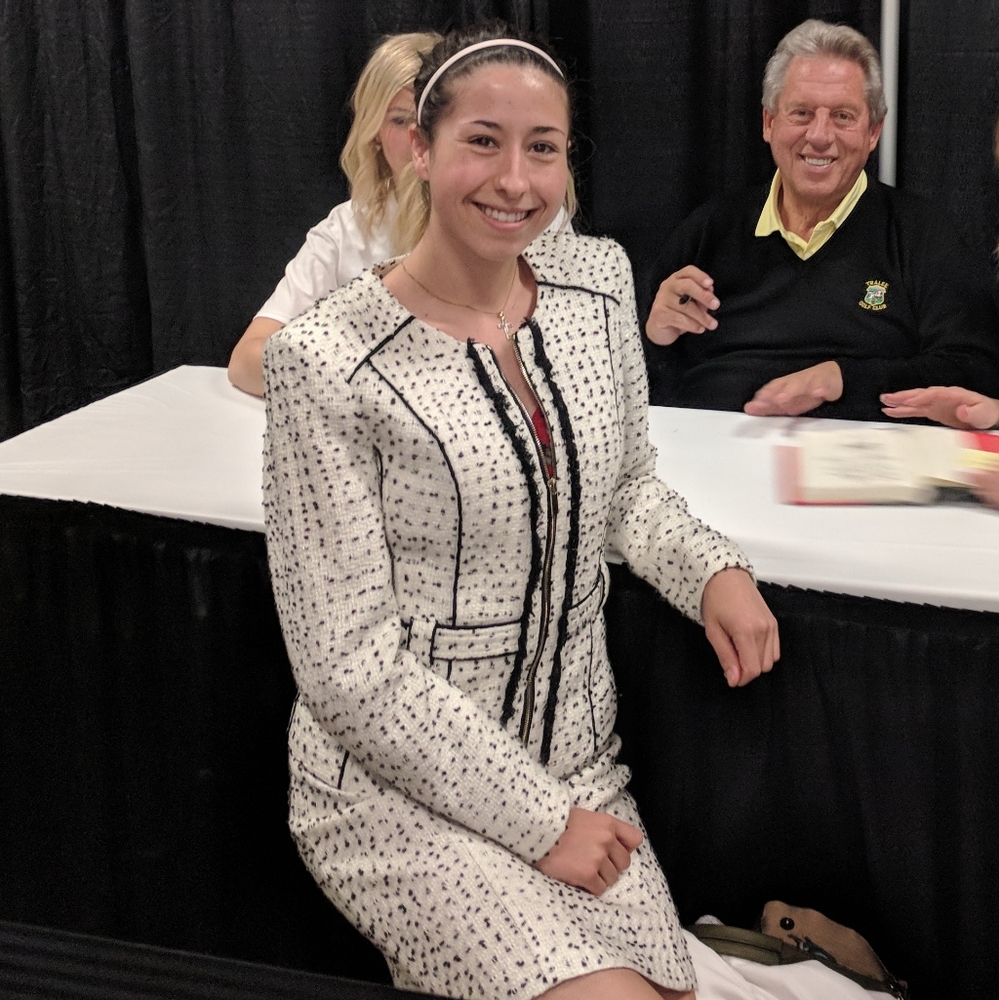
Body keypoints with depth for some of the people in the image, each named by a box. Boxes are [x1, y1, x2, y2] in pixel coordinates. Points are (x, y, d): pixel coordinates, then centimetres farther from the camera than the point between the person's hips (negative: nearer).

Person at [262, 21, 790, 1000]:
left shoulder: (597, 276, 1)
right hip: (401, 790, -6)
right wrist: (538, 820, -14)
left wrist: (712, 568, -5)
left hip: (578, 767, 6)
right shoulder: (327, 361, -17)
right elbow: (351, 667, -16)